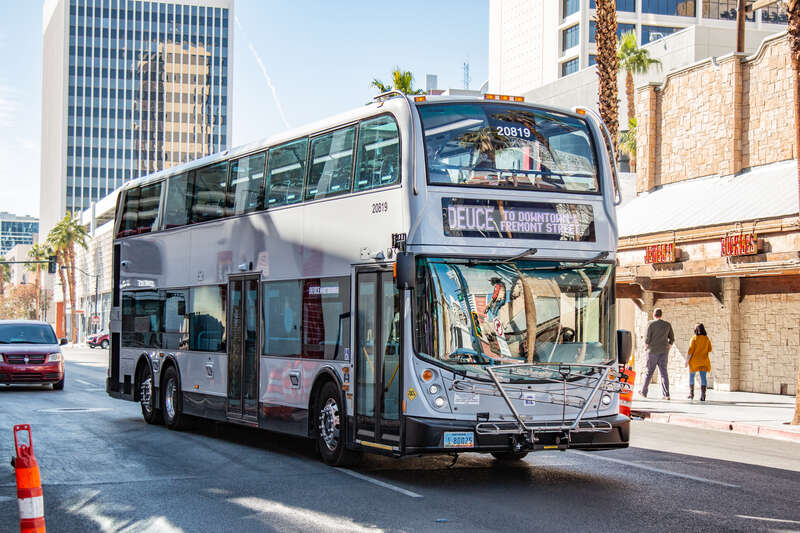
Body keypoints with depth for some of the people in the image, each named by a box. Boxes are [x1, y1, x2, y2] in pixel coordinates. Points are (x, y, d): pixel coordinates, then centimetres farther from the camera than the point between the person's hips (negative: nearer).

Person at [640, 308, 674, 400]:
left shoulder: (651, 324, -6)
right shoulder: (667, 324, 6)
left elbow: (647, 338, -10)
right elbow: (672, 339, 8)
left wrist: (646, 346, 7)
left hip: (653, 351, -3)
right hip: (664, 352, 3)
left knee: (649, 372, 7)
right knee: (663, 372, 2)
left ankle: (644, 392, 17)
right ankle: (666, 394, -6)